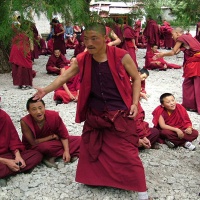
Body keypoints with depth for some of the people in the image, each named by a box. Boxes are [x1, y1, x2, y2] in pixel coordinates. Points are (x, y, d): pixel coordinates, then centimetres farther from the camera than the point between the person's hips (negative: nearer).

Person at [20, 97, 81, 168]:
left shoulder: (54, 115, -21)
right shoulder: (25, 122, -27)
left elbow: (63, 135, -11)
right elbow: (33, 142, -22)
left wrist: (66, 151, -20)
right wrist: (52, 136, -17)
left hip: (53, 142, 4)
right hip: (34, 148, -4)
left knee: (79, 140, -8)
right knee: (46, 147, -39)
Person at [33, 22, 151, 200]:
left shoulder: (121, 56, -15)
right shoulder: (82, 60, -4)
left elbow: (136, 78, -4)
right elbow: (65, 76, -4)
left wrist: (135, 103, -12)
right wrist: (46, 90, -19)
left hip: (120, 114, -4)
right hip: (94, 113, 5)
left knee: (127, 153, -4)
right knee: (90, 149, 18)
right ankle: (93, 179, 44)